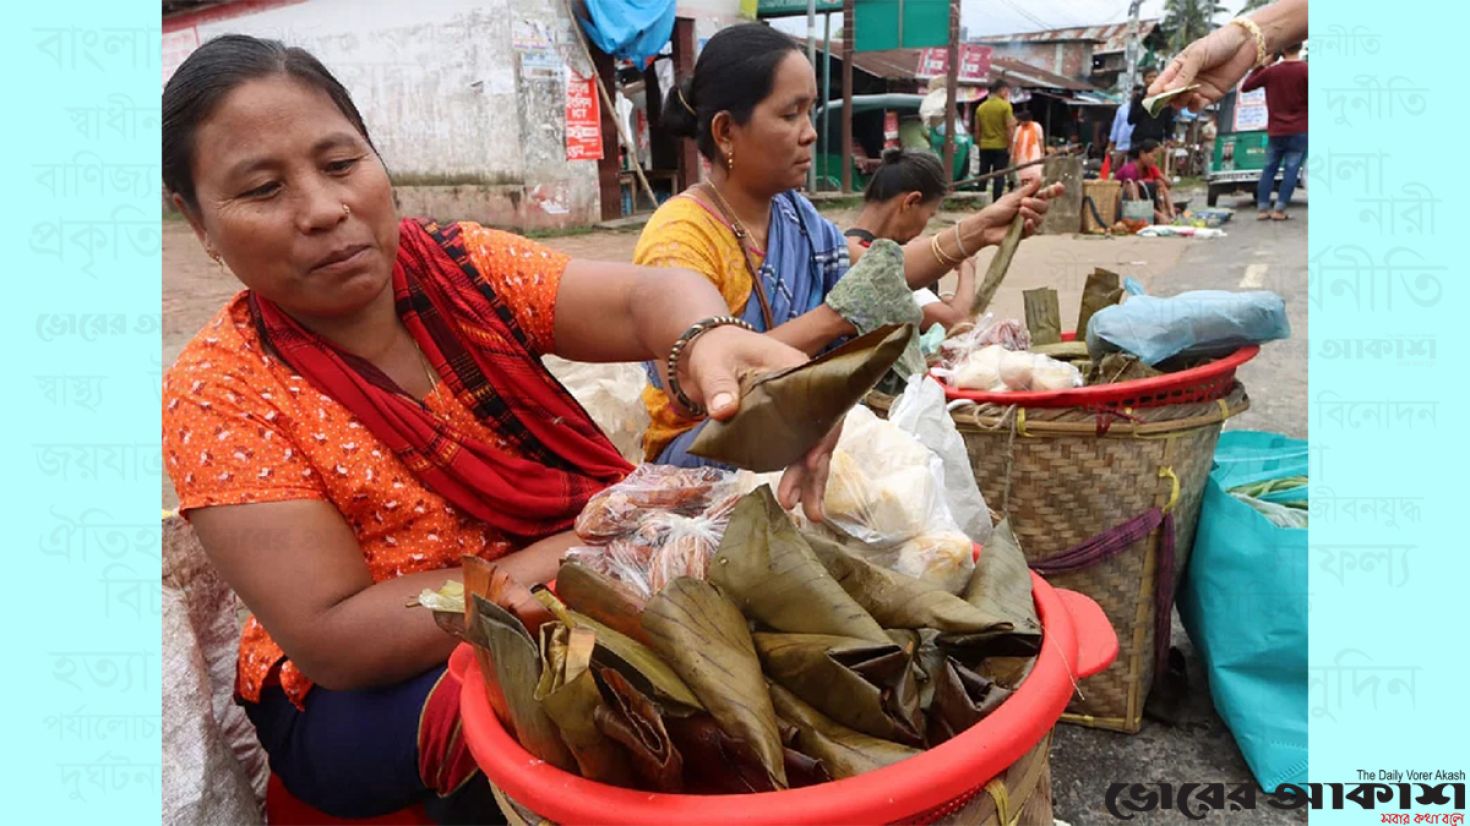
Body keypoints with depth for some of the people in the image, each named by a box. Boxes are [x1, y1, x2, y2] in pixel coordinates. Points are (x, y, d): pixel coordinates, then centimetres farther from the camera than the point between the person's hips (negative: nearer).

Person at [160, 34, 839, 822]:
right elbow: (334, 637, -21)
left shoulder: (461, 263, -4)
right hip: (370, 690, -3)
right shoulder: (217, 392, -14)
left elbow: (643, 295, -19)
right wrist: (578, 554, -29)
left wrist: (709, 342, -43)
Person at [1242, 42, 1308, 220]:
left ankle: (1262, 208, 8)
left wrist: (1259, 67, 18)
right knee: (1291, 169, 0)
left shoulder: (1271, 71, -1)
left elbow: (1245, 87, 11)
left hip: (1275, 131, 3)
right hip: (1299, 131, -3)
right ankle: (1279, 209, -7)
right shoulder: (1305, 70, -10)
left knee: (1269, 168, 11)